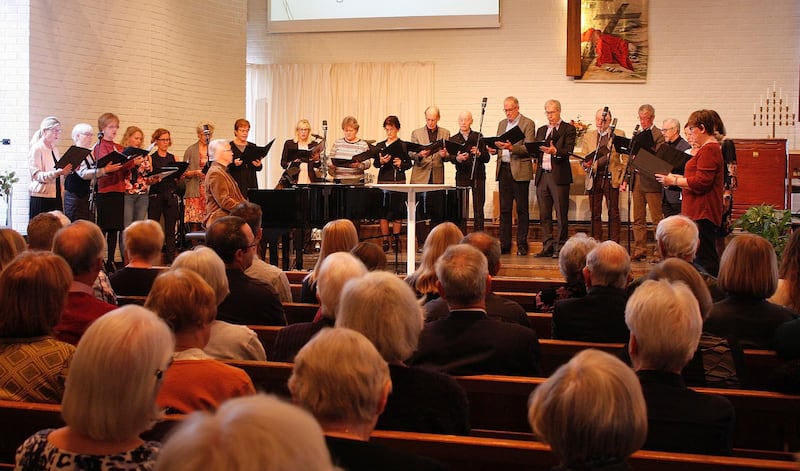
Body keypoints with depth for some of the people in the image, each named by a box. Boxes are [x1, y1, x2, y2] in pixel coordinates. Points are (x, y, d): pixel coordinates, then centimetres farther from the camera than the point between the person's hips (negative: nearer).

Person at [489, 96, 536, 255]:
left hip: (519, 171, -6)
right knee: (504, 209, 5)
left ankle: (522, 244, 4)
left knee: (522, 209, -1)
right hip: (503, 169, 6)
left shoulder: (528, 124, -2)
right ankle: (504, 244, 8)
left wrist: (512, 147, -26)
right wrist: (494, 149, 0)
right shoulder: (502, 124, 18)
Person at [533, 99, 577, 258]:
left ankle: (560, 247, 2)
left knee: (561, 214, -3)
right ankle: (548, 246, 12)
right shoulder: (541, 130, 21)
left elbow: (568, 151, -11)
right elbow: (536, 151, 16)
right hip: (542, 175, 5)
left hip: (559, 175, -5)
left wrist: (555, 151, -29)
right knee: (544, 214, 6)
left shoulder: (568, 129, 3)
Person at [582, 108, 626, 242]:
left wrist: (624, 178, -4)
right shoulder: (588, 136, 14)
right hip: (594, 178, 3)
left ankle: (614, 243, 2)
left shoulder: (619, 134, 6)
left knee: (613, 214, -2)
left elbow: (625, 158, 4)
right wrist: (585, 164, -9)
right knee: (595, 214, 3)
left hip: (612, 178, -2)